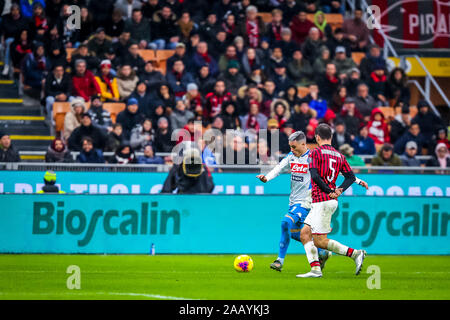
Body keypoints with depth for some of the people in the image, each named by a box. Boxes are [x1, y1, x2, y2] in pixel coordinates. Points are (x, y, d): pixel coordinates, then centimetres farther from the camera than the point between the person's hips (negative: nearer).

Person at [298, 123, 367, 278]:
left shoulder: (315, 152, -6)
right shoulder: (339, 155, 15)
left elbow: (314, 175, -17)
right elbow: (351, 176, 10)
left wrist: (330, 191, -12)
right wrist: (339, 190, 4)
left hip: (321, 200, -8)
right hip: (331, 201, 8)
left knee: (320, 241, -5)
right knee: (305, 234, 10)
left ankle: (355, 254, -10)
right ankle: (315, 269, 1)